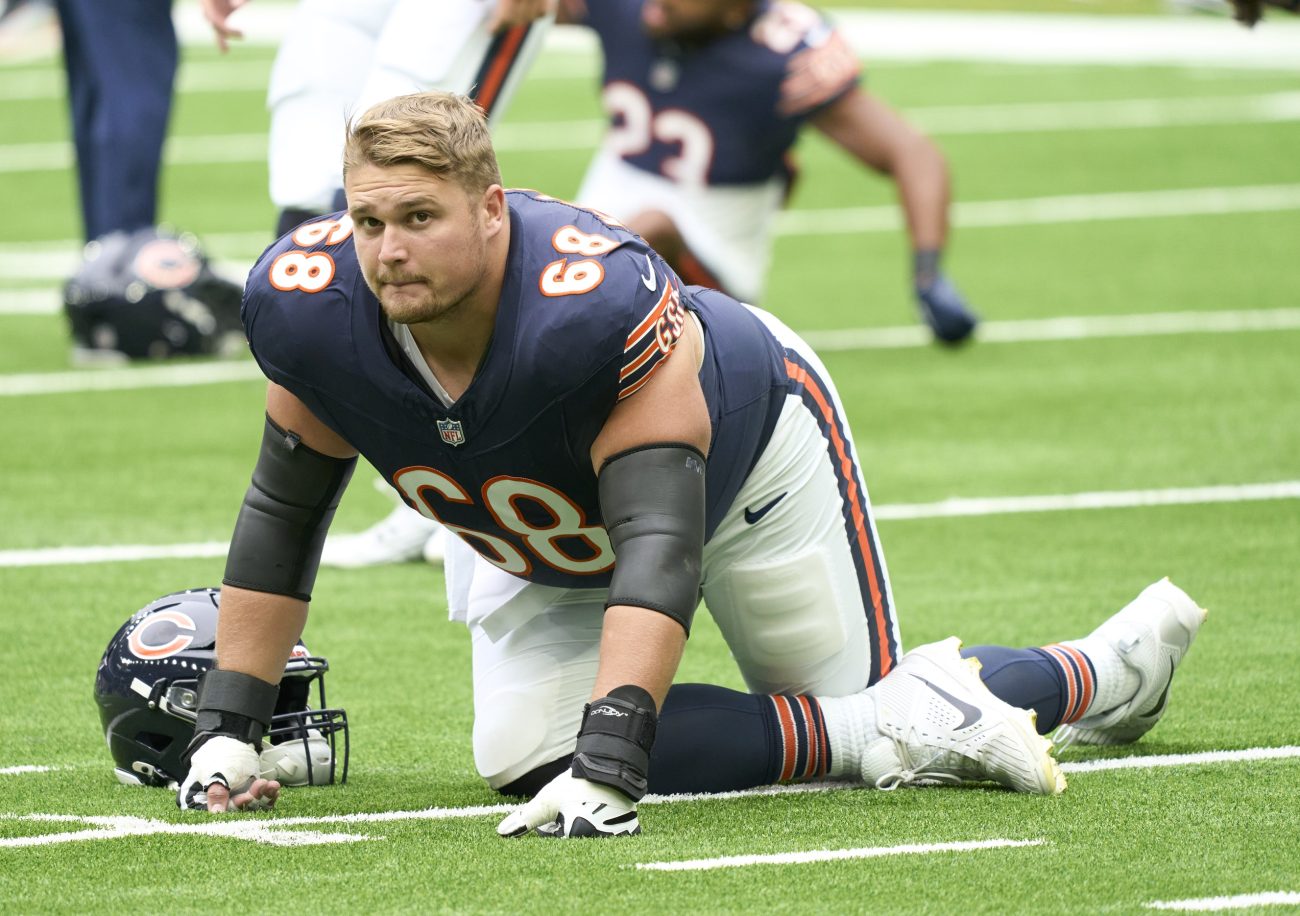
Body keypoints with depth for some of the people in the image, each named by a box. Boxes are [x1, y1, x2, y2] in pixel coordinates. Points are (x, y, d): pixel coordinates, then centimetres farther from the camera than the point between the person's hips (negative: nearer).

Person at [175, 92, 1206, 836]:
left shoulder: (602, 306, -46)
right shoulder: (311, 309, -30)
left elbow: (659, 546, -46)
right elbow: (282, 513, -13)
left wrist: (609, 760, -56)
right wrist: (229, 726, -16)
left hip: (746, 441, -5)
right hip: (543, 538, 5)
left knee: (880, 717, 2)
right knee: (532, 758, -15)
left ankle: (1102, 673, 31)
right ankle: (879, 732, -4)